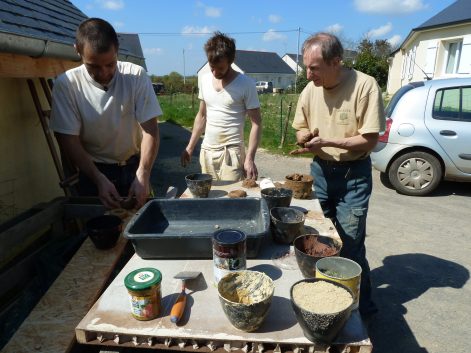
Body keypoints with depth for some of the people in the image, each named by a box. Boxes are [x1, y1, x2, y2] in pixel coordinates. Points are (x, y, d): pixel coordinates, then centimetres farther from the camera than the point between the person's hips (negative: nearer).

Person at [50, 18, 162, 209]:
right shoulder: (66, 84, -15)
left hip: (134, 166, 1)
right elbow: (68, 140, -12)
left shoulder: (136, 76, -14)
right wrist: (99, 179, -23)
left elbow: (150, 129, -16)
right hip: (93, 171, 0)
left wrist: (143, 175, -27)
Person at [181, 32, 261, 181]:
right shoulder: (204, 80, 6)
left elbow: (256, 123, -8)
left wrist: (250, 158, -16)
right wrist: (190, 147, 13)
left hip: (231, 152, -4)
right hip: (206, 151, 5)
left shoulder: (246, 84, -9)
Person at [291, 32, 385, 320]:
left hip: (353, 175, -5)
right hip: (321, 170, 5)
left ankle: (362, 307, 23)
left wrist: (326, 141, -26)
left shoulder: (365, 85, -18)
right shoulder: (310, 90, -2)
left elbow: (370, 140, -18)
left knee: (350, 246, -2)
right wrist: (306, 138, -15)